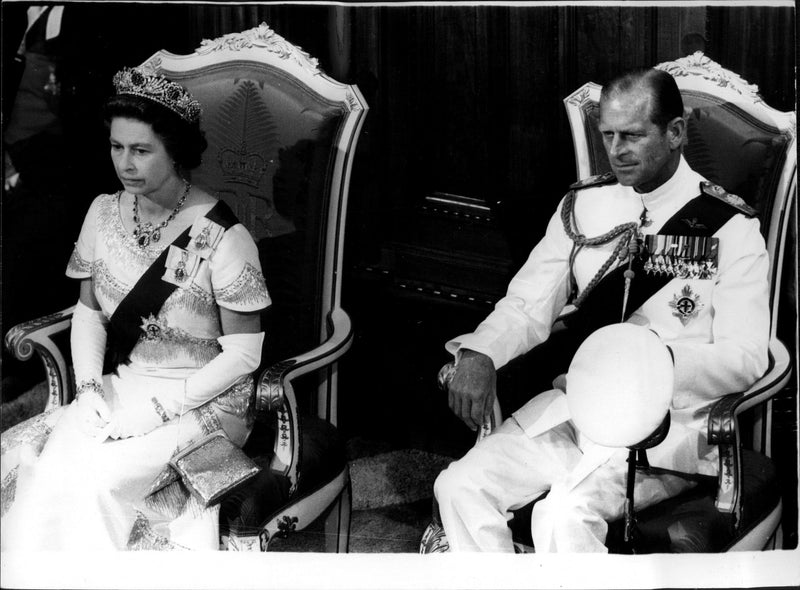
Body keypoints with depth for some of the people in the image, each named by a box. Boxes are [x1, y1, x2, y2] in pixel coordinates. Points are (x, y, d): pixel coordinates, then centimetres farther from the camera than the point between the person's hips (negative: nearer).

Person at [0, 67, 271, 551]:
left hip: (206, 401, -5)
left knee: (92, 479, -27)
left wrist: (160, 406, -17)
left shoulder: (221, 237, -15)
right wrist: (89, 388, -5)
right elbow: (89, 310, 12)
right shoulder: (105, 212, 3)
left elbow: (243, 354, -12)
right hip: (119, 393, 5)